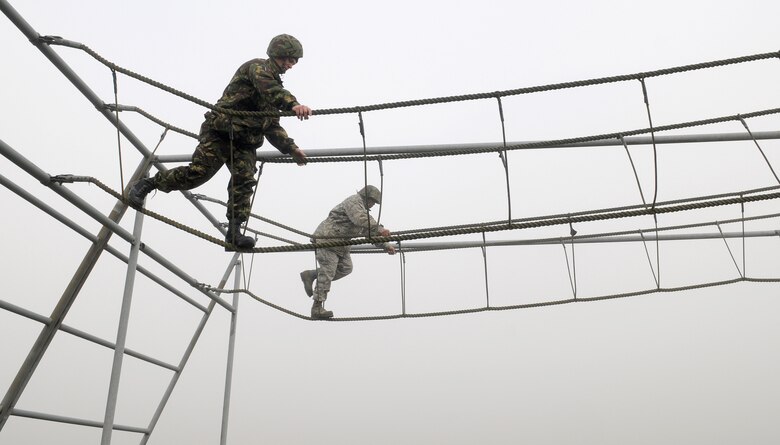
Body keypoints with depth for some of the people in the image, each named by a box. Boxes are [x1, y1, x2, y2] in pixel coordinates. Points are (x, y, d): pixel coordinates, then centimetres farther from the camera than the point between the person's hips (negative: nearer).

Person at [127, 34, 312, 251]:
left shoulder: (275, 87, 25)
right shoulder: (257, 67, 0)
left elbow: (272, 127, 27)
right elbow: (268, 88, -26)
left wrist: (291, 148, 14)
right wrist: (293, 104, -44)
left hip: (245, 143, 7)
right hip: (221, 131, -7)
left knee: (244, 180, -12)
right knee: (198, 171, -15)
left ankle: (234, 234, -15)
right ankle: (146, 184, 5)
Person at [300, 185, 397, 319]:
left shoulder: (363, 209, 20)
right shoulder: (354, 201, -11)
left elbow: (370, 231, 20)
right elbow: (361, 219, -30)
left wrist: (386, 245, 11)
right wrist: (379, 229, -37)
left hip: (340, 243, 10)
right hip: (327, 238, -10)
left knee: (346, 268, 3)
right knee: (327, 273, -8)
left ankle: (311, 275, 10)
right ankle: (317, 309, -2)